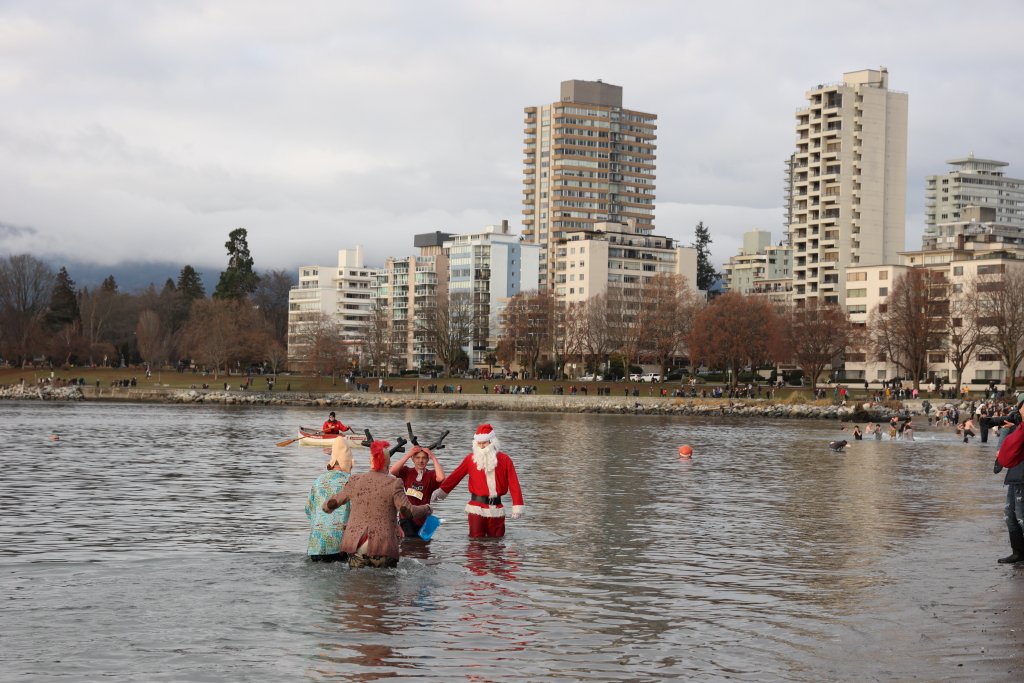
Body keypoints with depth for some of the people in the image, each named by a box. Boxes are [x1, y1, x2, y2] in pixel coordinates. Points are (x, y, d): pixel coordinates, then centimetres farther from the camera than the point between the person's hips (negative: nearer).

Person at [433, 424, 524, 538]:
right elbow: (455, 476, 7)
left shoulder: (504, 460, 0)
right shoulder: (471, 459, 2)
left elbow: (514, 484, -4)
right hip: (476, 508, 0)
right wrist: (441, 492, 8)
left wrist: (518, 506, -12)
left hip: (496, 508, 1)